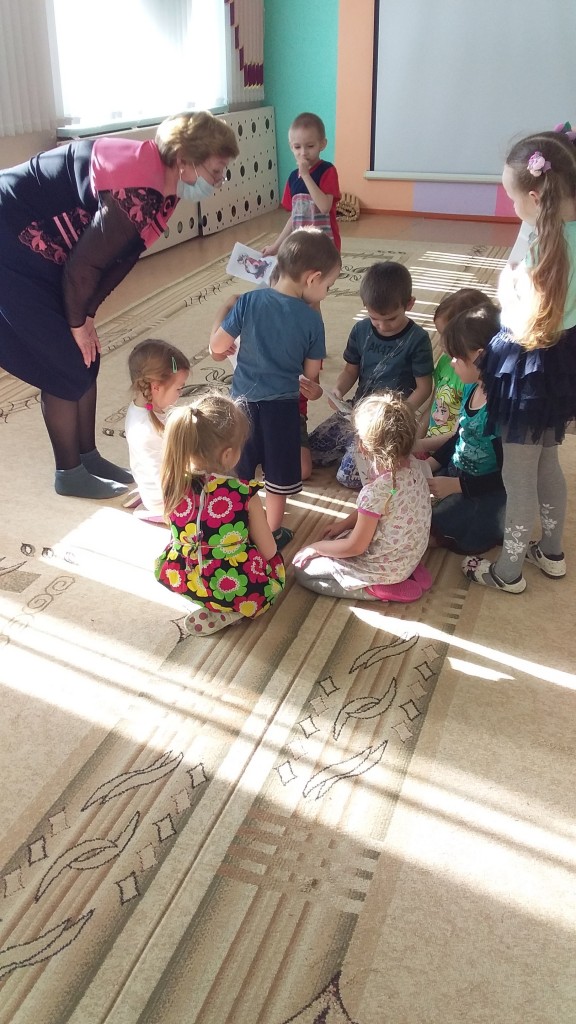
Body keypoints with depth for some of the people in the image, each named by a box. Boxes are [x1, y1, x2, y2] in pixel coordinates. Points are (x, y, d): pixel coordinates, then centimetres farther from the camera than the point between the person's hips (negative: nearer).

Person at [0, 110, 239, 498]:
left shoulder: (160, 187, 1)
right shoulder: (137, 193, -29)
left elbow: (120, 259, 7)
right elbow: (82, 266, -23)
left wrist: (86, 317, 4)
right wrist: (78, 323, -9)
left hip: (44, 250, 9)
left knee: (87, 358, 11)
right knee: (67, 366, -4)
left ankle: (88, 456, 25)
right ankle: (70, 473, 12)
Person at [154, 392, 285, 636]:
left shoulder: (174, 483, -11)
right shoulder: (245, 495, -22)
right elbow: (268, 552, -9)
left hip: (179, 579, 4)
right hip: (237, 589, -4)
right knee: (275, 562, 26)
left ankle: (211, 606, 14)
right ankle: (231, 612, 4)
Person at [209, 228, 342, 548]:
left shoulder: (248, 301, -11)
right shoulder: (312, 320, -12)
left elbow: (217, 347, -4)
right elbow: (311, 374, -4)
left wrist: (223, 312, 13)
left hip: (244, 399, 2)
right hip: (283, 405, -1)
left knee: (239, 468, 20)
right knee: (278, 471, 17)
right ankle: (273, 532, 30)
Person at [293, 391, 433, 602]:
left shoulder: (375, 491, -33)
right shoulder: (413, 463, -10)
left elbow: (355, 547, -20)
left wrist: (315, 547, -5)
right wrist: (345, 523, 10)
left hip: (385, 568, -8)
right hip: (409, 555, 8)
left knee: (302, 568, 2)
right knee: (336, 537, 28)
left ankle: (380, 589, -2)